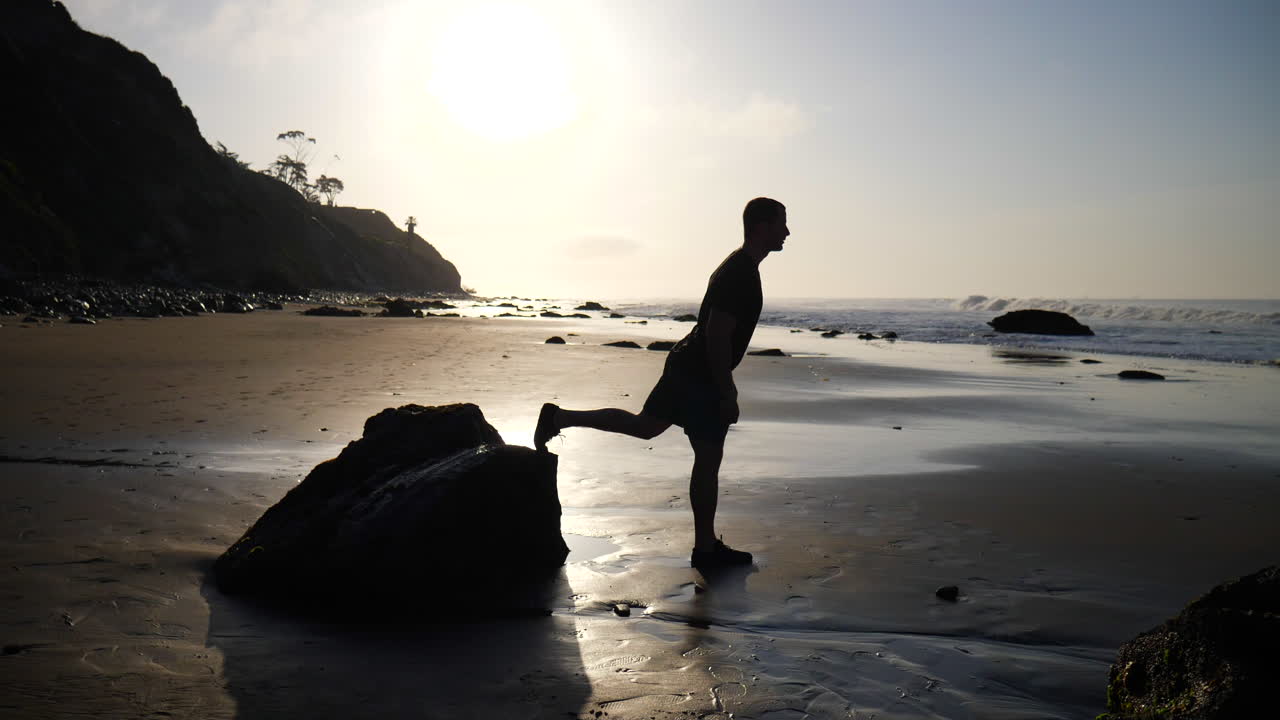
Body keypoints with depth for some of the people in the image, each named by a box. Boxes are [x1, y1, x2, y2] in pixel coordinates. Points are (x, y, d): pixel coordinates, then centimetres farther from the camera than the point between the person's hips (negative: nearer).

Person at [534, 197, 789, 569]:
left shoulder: (738, 267, 12)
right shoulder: (740, 274, -20)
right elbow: (717, 335, -25)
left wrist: (723, 383, 25)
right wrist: (726, 392, -21)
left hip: (687, 366, 10)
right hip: (699, 375, -10)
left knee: (645, 425, 19)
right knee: (708, 457, -2)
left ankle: (559, 418, 20)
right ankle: (706, 548, 10)